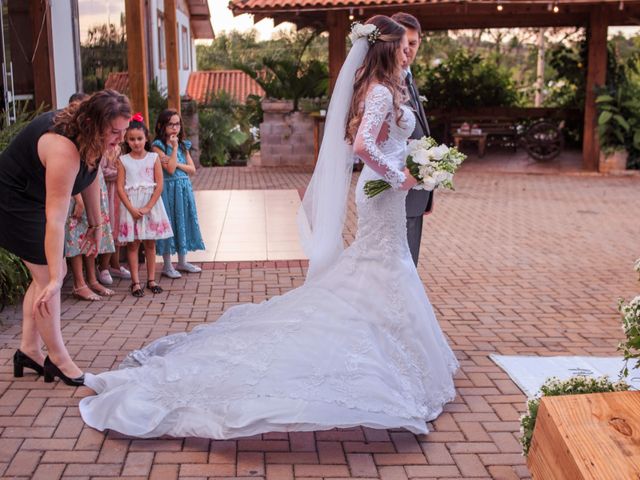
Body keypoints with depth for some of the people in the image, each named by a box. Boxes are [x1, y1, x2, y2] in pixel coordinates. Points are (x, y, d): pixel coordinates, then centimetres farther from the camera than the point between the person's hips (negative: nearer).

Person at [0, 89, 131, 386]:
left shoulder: (91, 137, -10)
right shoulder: (64, 149, -37)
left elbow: (91, 177, 7)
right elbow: (55, 220, -39)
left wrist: (95, 225, 12)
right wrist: (54, 280, -39)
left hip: (32, 199, 10)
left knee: (53, 272, 10)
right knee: (46, 276, -8)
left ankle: (29, 349, 17)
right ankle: (58, 359, 4)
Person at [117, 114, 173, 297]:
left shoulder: (153, 158, 1)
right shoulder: (123, 160, 0)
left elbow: (159, 185, -5)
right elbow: (120, 188, -4)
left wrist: (147, 208, -13)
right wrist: (132, 209, -14)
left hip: (151, 204, 1)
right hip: (131, 205, 0)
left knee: (150, 243, 7)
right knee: (132, 244, 2)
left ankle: (151, 279, 15)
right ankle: (135, 282, 6)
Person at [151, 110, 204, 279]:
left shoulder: (183, 144, 10)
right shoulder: (158, 145, -8)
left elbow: (192, 169, 4)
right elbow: (170, 169, -18)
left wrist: (177, 164, -11)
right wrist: (174, 147, -16)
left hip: (184, 187, 6)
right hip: (168, 188, -6)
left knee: (184, 221, 11)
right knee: (169, 222, -1)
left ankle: (182, 262, 24)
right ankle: (167, 265, 9)